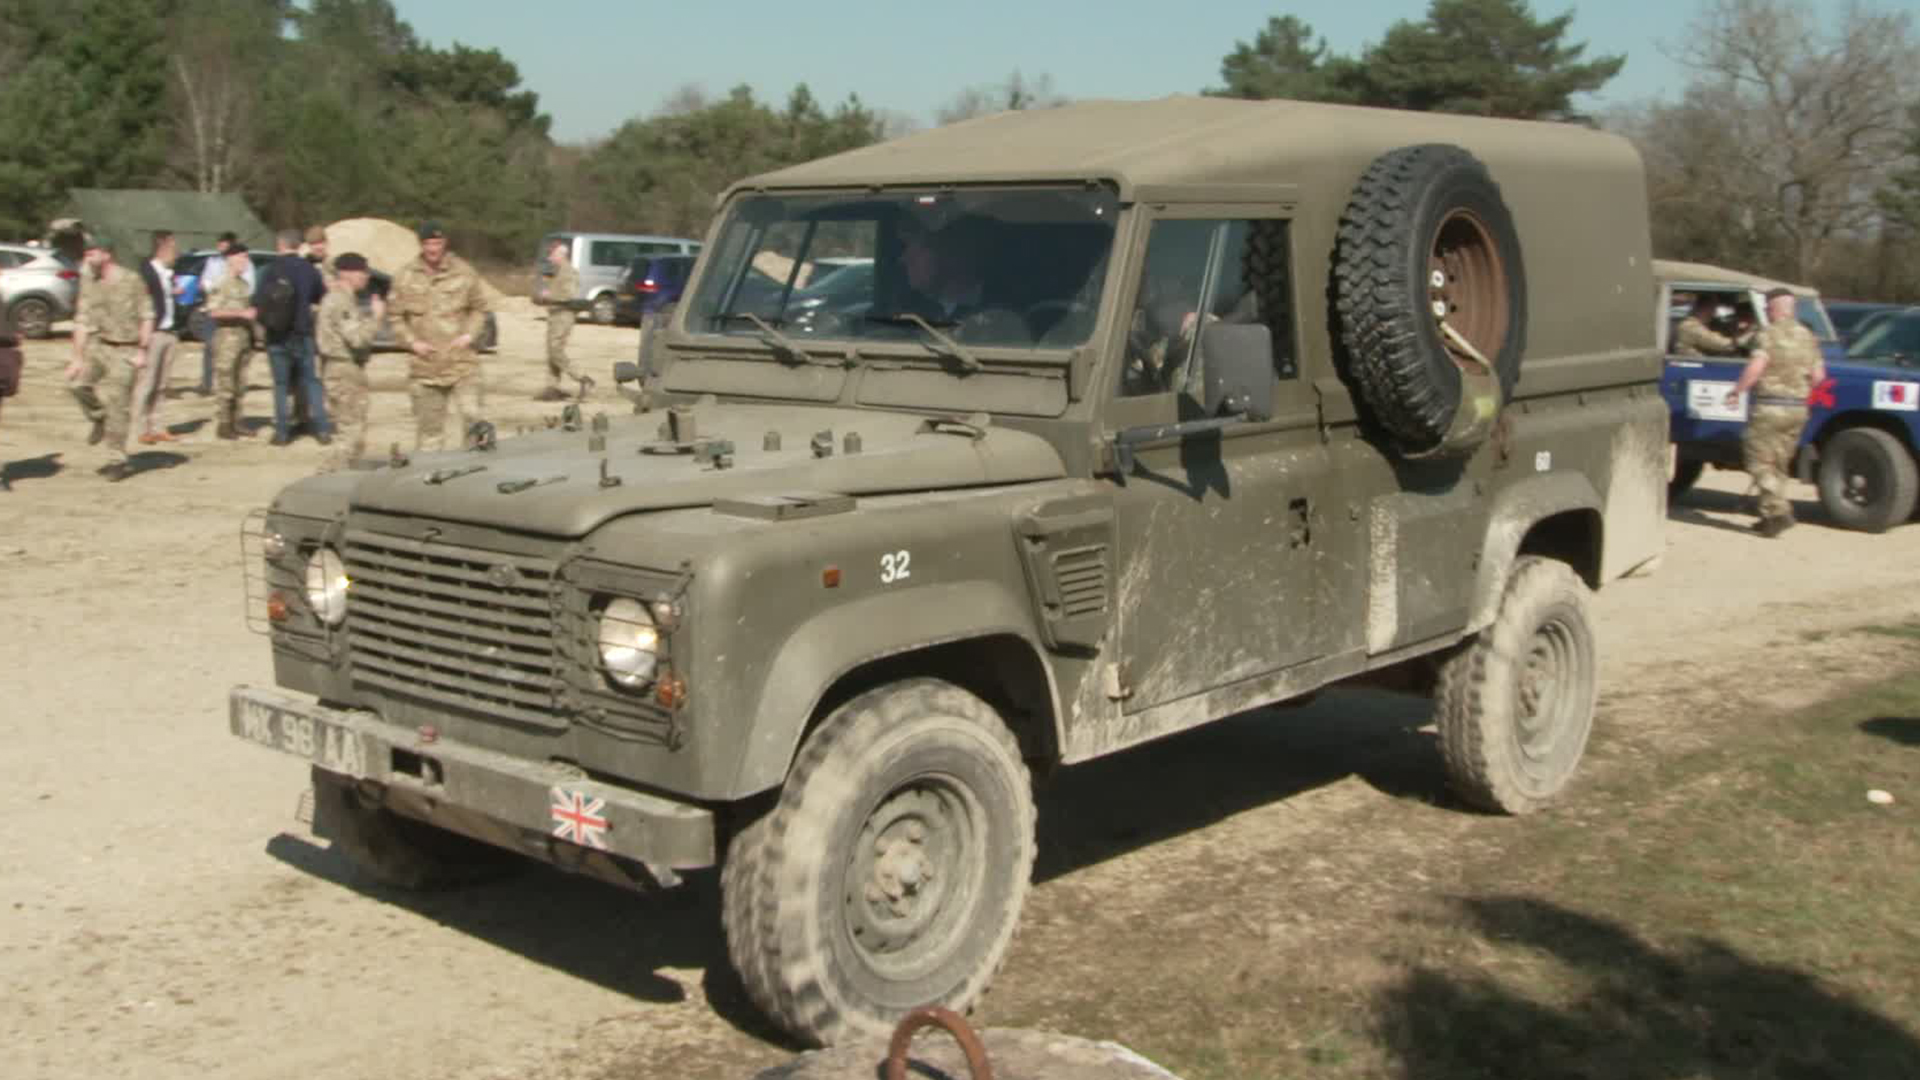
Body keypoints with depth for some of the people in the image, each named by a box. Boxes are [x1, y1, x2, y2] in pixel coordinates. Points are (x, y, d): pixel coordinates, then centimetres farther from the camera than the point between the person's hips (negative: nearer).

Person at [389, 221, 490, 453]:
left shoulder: (463, 272, 2)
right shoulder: (406, 277, 2)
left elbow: (479, 309, 11)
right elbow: (396, 316, 8)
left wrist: (469, 334, -4)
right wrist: (412, 342, -5)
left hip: (462, 363, -1)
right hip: (425, 365, 1)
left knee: (472, 416, -11)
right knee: (428, 424, 7)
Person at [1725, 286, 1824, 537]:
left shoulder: (1771, 334, -11)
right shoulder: (1807, 336, 11)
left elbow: (1755, 367, -21)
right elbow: (1818, 375, 11)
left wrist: (1736, 391, -10)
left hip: (1770, 407, -7)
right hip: (1798, 408, 7)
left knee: (1760, 462, -2)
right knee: (1778, 464, 16)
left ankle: (1779, 511, -14)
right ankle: (1771, 515, 18)